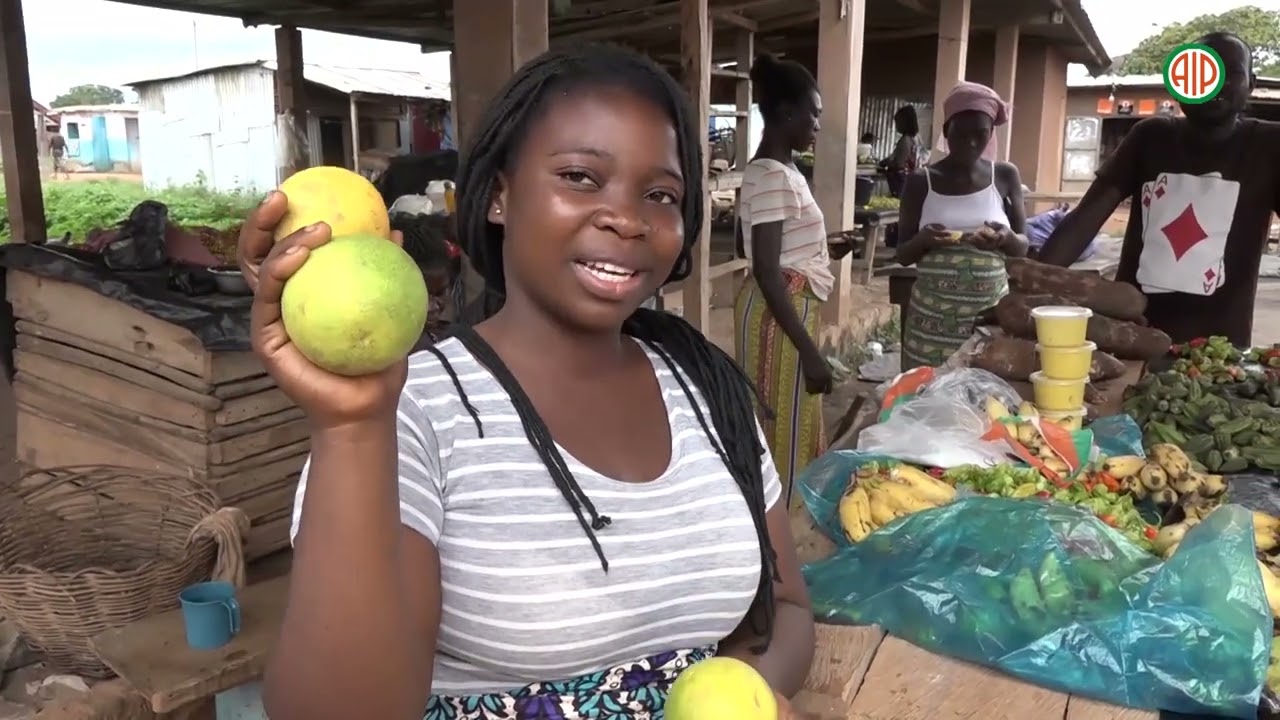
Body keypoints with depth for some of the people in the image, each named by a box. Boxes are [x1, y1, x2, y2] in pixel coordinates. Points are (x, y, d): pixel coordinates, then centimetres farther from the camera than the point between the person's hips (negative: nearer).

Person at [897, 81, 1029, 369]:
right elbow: (903, 254, 3)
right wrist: (923, 240, -18)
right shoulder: (922, 181, 0)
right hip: (932, 315, -1)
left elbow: (1024, 247, 9)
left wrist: (1007, 238, -13)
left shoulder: (1005, 176, 4)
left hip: (991, 312, 1)